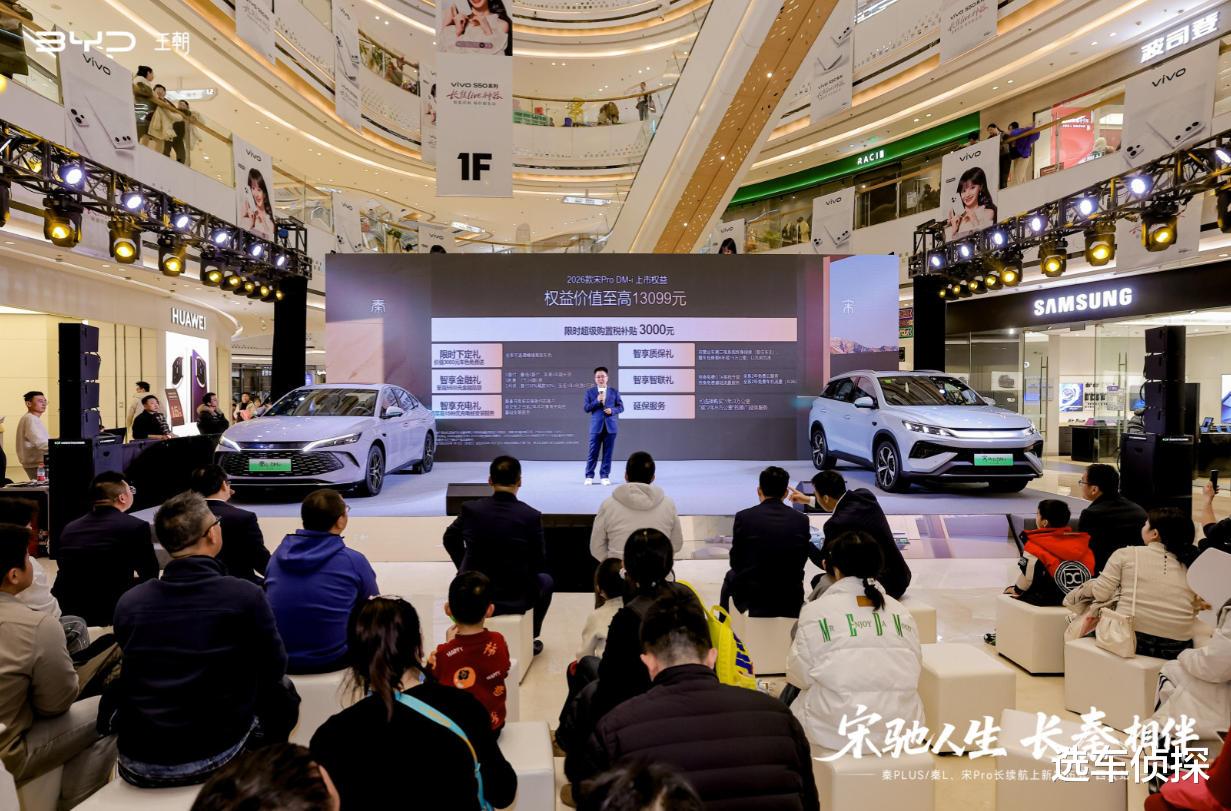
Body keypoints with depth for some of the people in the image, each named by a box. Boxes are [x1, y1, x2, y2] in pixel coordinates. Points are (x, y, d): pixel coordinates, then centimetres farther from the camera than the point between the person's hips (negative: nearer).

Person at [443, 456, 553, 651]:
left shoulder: (470, 509, -9)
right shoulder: (531, 516, -15)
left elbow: (450, 539, 9)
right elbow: (539, 564, -4)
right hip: (515, 600, -2)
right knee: (545, 581, 29)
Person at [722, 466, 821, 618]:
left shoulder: (743, 517, -10)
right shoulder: (801, 520, -4)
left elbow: (735, 563, 0)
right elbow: (802, 560, 7)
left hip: (751, 599, -2)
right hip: (791, 601, 2)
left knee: (730, 576, 31)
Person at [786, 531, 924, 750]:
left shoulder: (816, 611, -10)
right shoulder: (902, 613, 1)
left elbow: (800, 675, -4)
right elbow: (913, 672, 6)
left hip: (836, 731, -4)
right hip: (901, 730, 4)